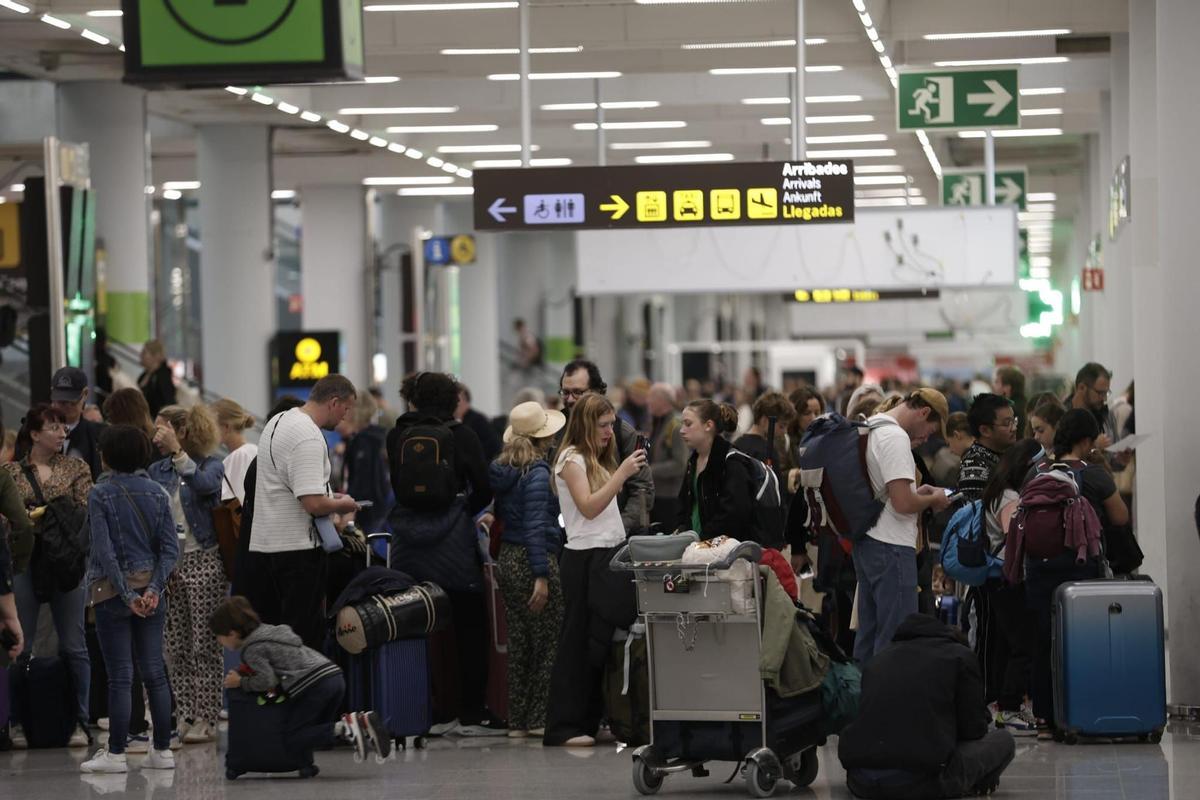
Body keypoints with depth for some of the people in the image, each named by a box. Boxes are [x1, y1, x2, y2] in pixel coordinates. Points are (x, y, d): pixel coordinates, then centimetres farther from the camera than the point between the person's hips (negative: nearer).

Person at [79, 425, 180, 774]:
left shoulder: (100, 494, -8)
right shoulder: (157, 493, 5)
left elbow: (104, 549, -14)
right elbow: (170, 548, -2)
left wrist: (127, 595, -12)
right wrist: (154, 588, -8)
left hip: (113, 591, -4)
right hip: (151, 589, 4)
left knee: (120, 677, -2)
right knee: (154, 672, 8)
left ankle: (116, 754, 0)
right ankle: (162, 751, 9)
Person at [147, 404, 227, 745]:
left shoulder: (211, 465, -3)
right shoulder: (157, 471, 10)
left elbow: (205, 484, -26)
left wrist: (177, 452, -24)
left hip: (203, 562, -5)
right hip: (167, 564, 5)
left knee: (204, 646, -3)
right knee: (176, 648, 6)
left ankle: (206, 720, 0)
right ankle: (184, 717, 12)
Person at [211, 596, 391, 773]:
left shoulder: (251, 649, -3)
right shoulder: (267, 630, 25)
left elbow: (267, 680, -12)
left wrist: (241, 683, 3)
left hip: (314, 686, -9)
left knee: (291, 741, -4)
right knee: (318, 733, 19)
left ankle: (344, 728, -20)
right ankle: (363, 722, -3)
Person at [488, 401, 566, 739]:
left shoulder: (501, 469, 8)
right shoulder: (537, 473, -15)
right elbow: (535, 526, -20)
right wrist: (541, 576, -21)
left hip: (508, 559, 8)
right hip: (535, 559, -8)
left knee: (518, 642, 12)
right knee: (547, 642, 0)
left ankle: (517, 720, 14)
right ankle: (539, 718, 2)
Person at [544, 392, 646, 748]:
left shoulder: (597, 460, 18)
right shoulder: (571, 459, -7)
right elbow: (588, 507, -17)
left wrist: (628, 472, 11)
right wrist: (622, 473, -20)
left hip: (608, 554, 8)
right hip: (584, 558, -8)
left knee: (599, 640, 8)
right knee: (578, 640, -7)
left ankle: (590, 720, 12)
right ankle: (563, 726, -6)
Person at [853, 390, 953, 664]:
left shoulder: (871, 431, 15)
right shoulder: (896, 437, -16)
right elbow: (903, 504, -22)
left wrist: (917, 494, 16)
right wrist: (933, 500, -4)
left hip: (866, 544, 10)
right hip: (891, 547, -10)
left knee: (869, 631, 14)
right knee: (896, 638, -8)